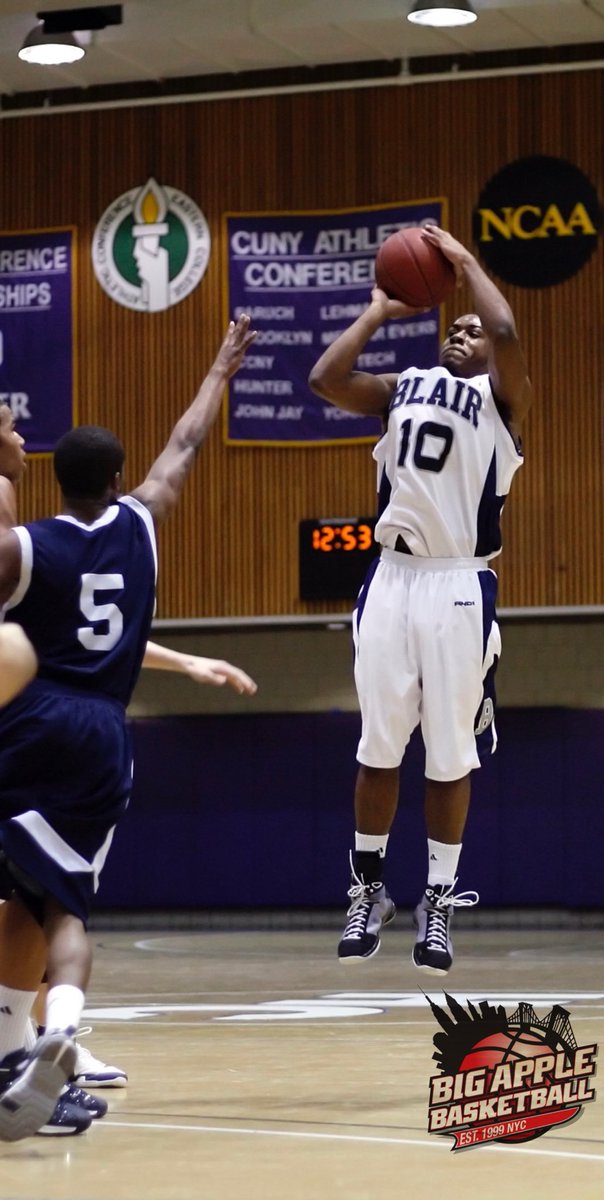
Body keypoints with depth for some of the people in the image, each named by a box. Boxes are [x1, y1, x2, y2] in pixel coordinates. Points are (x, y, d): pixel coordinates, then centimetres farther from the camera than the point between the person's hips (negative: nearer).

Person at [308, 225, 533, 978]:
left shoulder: (500, 399, 5)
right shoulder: (401, 389, 16)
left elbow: (506, 333, -15)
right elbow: (325, 379, 1)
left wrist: (465, 262, -2)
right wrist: (379, 310, 9)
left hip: (458, 585, -3)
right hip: (391, 578, 3)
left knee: (451, 754, 1)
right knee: (377, 747, 5)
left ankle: (438, 902, 11)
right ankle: (368, 890, 17)